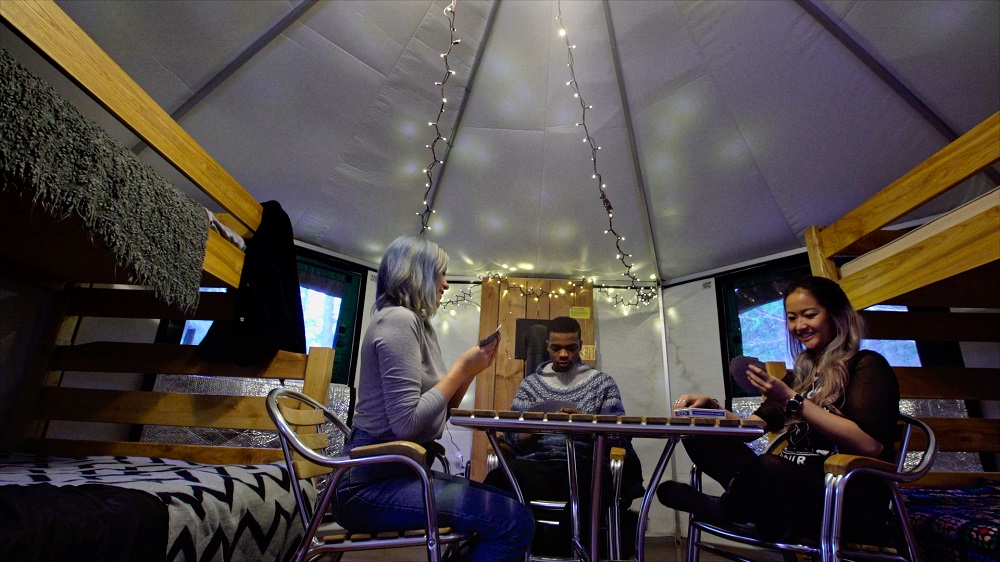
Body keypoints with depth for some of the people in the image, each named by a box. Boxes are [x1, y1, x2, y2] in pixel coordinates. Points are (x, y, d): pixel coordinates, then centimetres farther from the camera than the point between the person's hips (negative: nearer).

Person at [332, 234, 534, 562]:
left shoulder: (418, 324, 14)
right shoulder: (398, 319, -15)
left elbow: (439, 412, 15)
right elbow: (406, 423, -24)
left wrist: (471, 369, 3)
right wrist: (462, 368, -15)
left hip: (398, 473, 10)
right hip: (372, 483, -10)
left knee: (508, 508, 11)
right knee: (514, 521, -20)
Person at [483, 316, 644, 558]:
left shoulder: (602, 382, 16)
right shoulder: (530, 383, 19)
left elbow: (615, 436, 5)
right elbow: (513, 439, 10)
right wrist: (539, 429, -12)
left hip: (584, 465, -1)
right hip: (535, 464, 1)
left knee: (595, 479, -40)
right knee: (498, 480, -34)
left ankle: (557, 549, -16)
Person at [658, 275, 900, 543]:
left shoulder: (866, 365, 3)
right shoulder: (800, 375, 19)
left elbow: (870, 445, -14)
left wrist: (793, 400, -20)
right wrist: (710, 406, -4)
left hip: (853, 501, -6)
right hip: (796, 485, 6)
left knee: (770, 469, -41)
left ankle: (718, 508, -13)